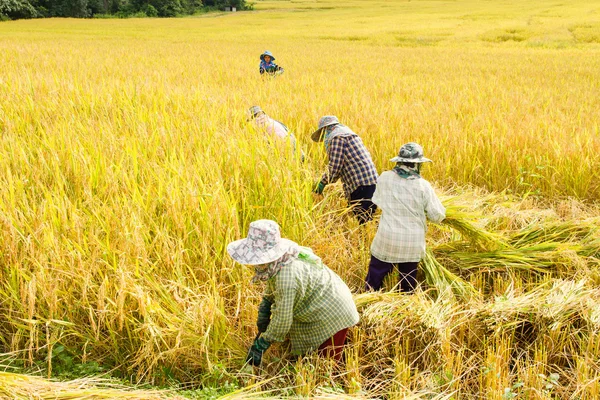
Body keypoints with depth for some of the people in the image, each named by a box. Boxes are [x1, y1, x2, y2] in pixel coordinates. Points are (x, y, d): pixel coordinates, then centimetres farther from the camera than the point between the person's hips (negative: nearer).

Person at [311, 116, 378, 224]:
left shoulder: (336, 137, -3)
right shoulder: (349, 134, 27)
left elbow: (334, 166, -11)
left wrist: (322, 183, 1)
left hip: (361, 186, -10)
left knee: (365, 222, -10)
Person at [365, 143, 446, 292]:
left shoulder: (384, 178, -9)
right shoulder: (423, 186, -12)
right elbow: (438, 216, -7)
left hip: (387, 241, 0)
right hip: (413, 246, 1)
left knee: (375, 276, 12)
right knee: (408, 280, 18)